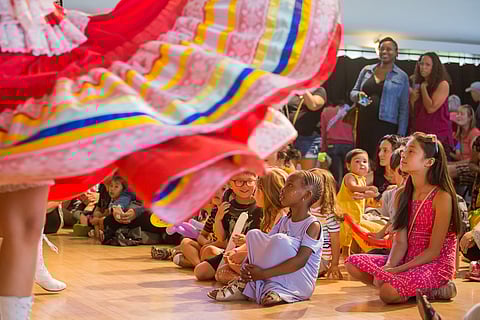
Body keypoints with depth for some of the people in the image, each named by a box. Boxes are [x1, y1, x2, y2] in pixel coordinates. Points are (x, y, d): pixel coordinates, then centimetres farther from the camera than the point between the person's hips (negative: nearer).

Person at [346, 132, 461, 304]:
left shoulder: (441, 197, -14)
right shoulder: (402, 194, 7)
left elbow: (434, 251, -15)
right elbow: (400, 241, 2)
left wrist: (398, 270, -20)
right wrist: (388, 267, -17)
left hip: (437, 264, -7)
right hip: (408, 261, 7)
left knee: (389, 292, -31)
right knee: (353, 263, -9)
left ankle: (434, 291, -6)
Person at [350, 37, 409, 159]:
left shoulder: (402, 77, 5)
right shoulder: (366, 70, 12)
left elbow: (404, 108, 3)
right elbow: (353, 92, 18)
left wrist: (401, 134, -4)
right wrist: (358, 96, -6)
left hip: (386, 127, -3)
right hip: (363, 125, 3)